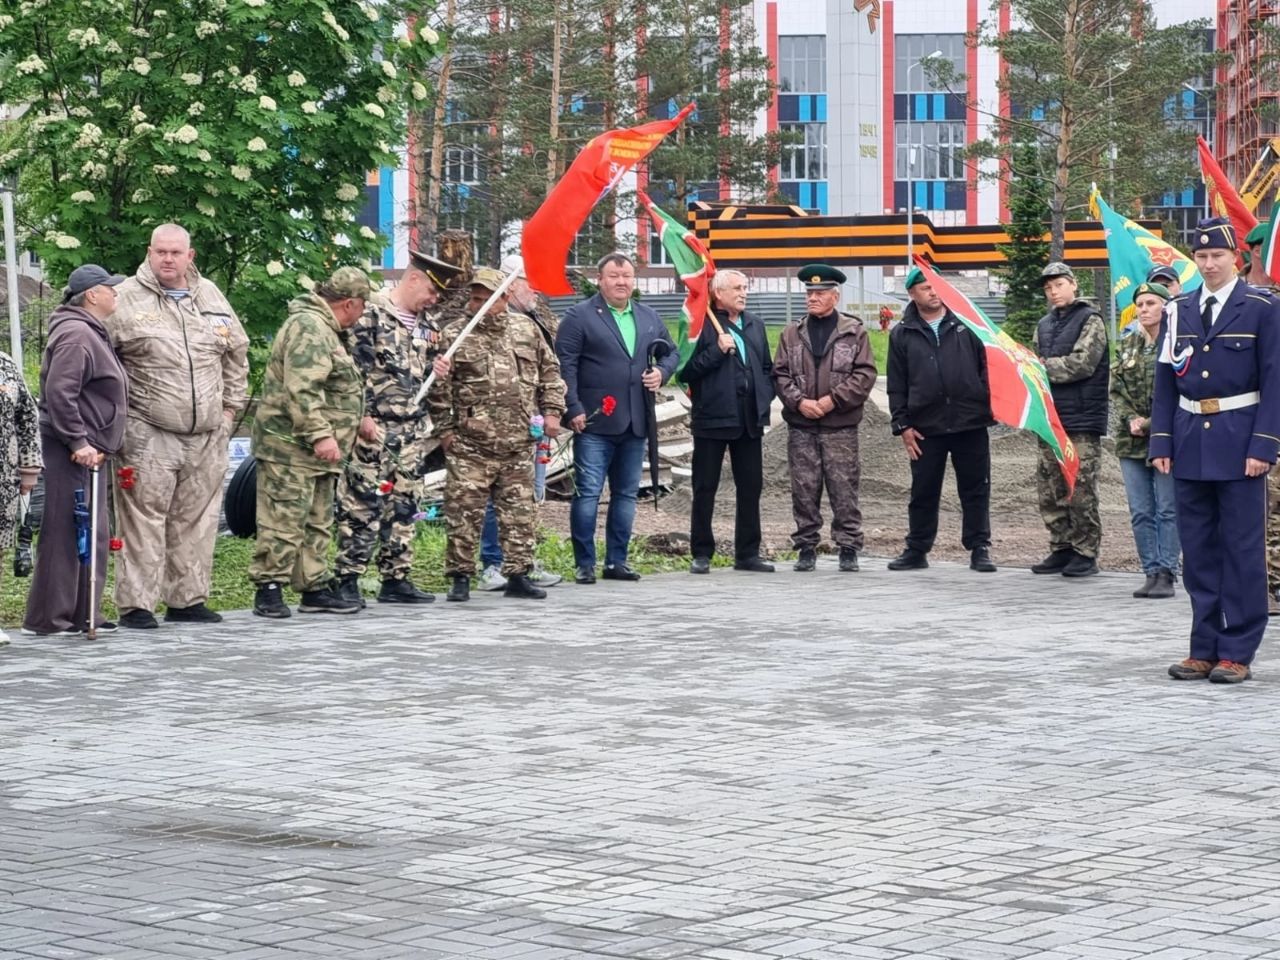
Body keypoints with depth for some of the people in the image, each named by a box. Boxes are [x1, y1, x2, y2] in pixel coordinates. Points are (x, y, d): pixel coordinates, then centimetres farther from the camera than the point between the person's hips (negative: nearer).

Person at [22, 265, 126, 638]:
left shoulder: (93, 334, 20)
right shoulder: (76, 335, -14)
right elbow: (58, 392, -23)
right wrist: (78, 442, -23)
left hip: (88, 452, 11)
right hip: (71, 453, -11)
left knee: (93, 535, 14)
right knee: (66, 534, -9)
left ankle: (83, 614, 20)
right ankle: (49, 618, -6)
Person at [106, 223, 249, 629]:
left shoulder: (210, 296, 14)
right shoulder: (126, 298, -2)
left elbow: (237, 353, 23)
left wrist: (231, 405, 17)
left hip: (207, 436, 5)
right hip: (148, 435, -5)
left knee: (196, 519, 9)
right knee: (143, 518, -8)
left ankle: (187, 599, 18)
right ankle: (136, 604, -4)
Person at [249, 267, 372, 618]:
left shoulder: (327, 330, 20)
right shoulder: (309, 328, -15)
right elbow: (301, 389, -24)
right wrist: (320, 435, -27)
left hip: (316, 454, 11)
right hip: (292, 447, -11)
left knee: (317, 523, 14)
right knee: (283, 522, -8)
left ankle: (315, 589, 20)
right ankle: (268, 590, -6)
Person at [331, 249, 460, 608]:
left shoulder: (424, 326, 18)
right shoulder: (371, 313, -7)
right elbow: (353, 367, -12)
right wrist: (362, 416, -17)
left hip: (413, 431, 8)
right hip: (374, 429, -8)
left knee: (404, 506, 8)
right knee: (362, 505, -8)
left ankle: (396, 579, 14)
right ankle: (347, 579, -5)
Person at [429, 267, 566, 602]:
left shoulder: (526, 329, 9)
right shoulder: (453, 336, -1)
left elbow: (549, 371, 17)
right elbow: (439, 388, 0)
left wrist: (552, 411, 8)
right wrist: (445, 430, -3)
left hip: (519, 443, 3)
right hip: (470, 445, -3)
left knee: (520, 511, 6)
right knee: (464, 512, -3)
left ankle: (518, 575, 14)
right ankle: (460, 577, 6)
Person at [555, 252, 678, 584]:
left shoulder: (649, 318, 15)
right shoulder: (580, 316, -3)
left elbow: (671, 352, 24)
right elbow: (565, 365, -7)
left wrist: (662, 371, 2)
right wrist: (574, 409, -14)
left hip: (635, 423, 6)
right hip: (595, 422, -6)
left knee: (626, 494, 10)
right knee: (587, 493, -6)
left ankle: (617, 561, 17)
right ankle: (584, 564, -1)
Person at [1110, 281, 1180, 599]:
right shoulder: (1127, 345, 12)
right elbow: (1116, 391, 12)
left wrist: (1153, 423, -12)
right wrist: (1130, 419, -5)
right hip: (1131, 441, 5)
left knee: (1167, 510, -3)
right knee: (1140, 512, 5)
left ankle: (1166, 574, 1)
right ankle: (1152, 572, 11)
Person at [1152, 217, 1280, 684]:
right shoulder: (1180, 311, 9)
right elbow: (1166, 380, 10)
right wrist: (1162, 442, 3)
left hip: (1239, 443, -4)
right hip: (1190, 443, 4)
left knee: (1242, 549, -1)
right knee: (1198, 550, 7)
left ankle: (1236, 653, 4)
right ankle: (1204, 649, 14)